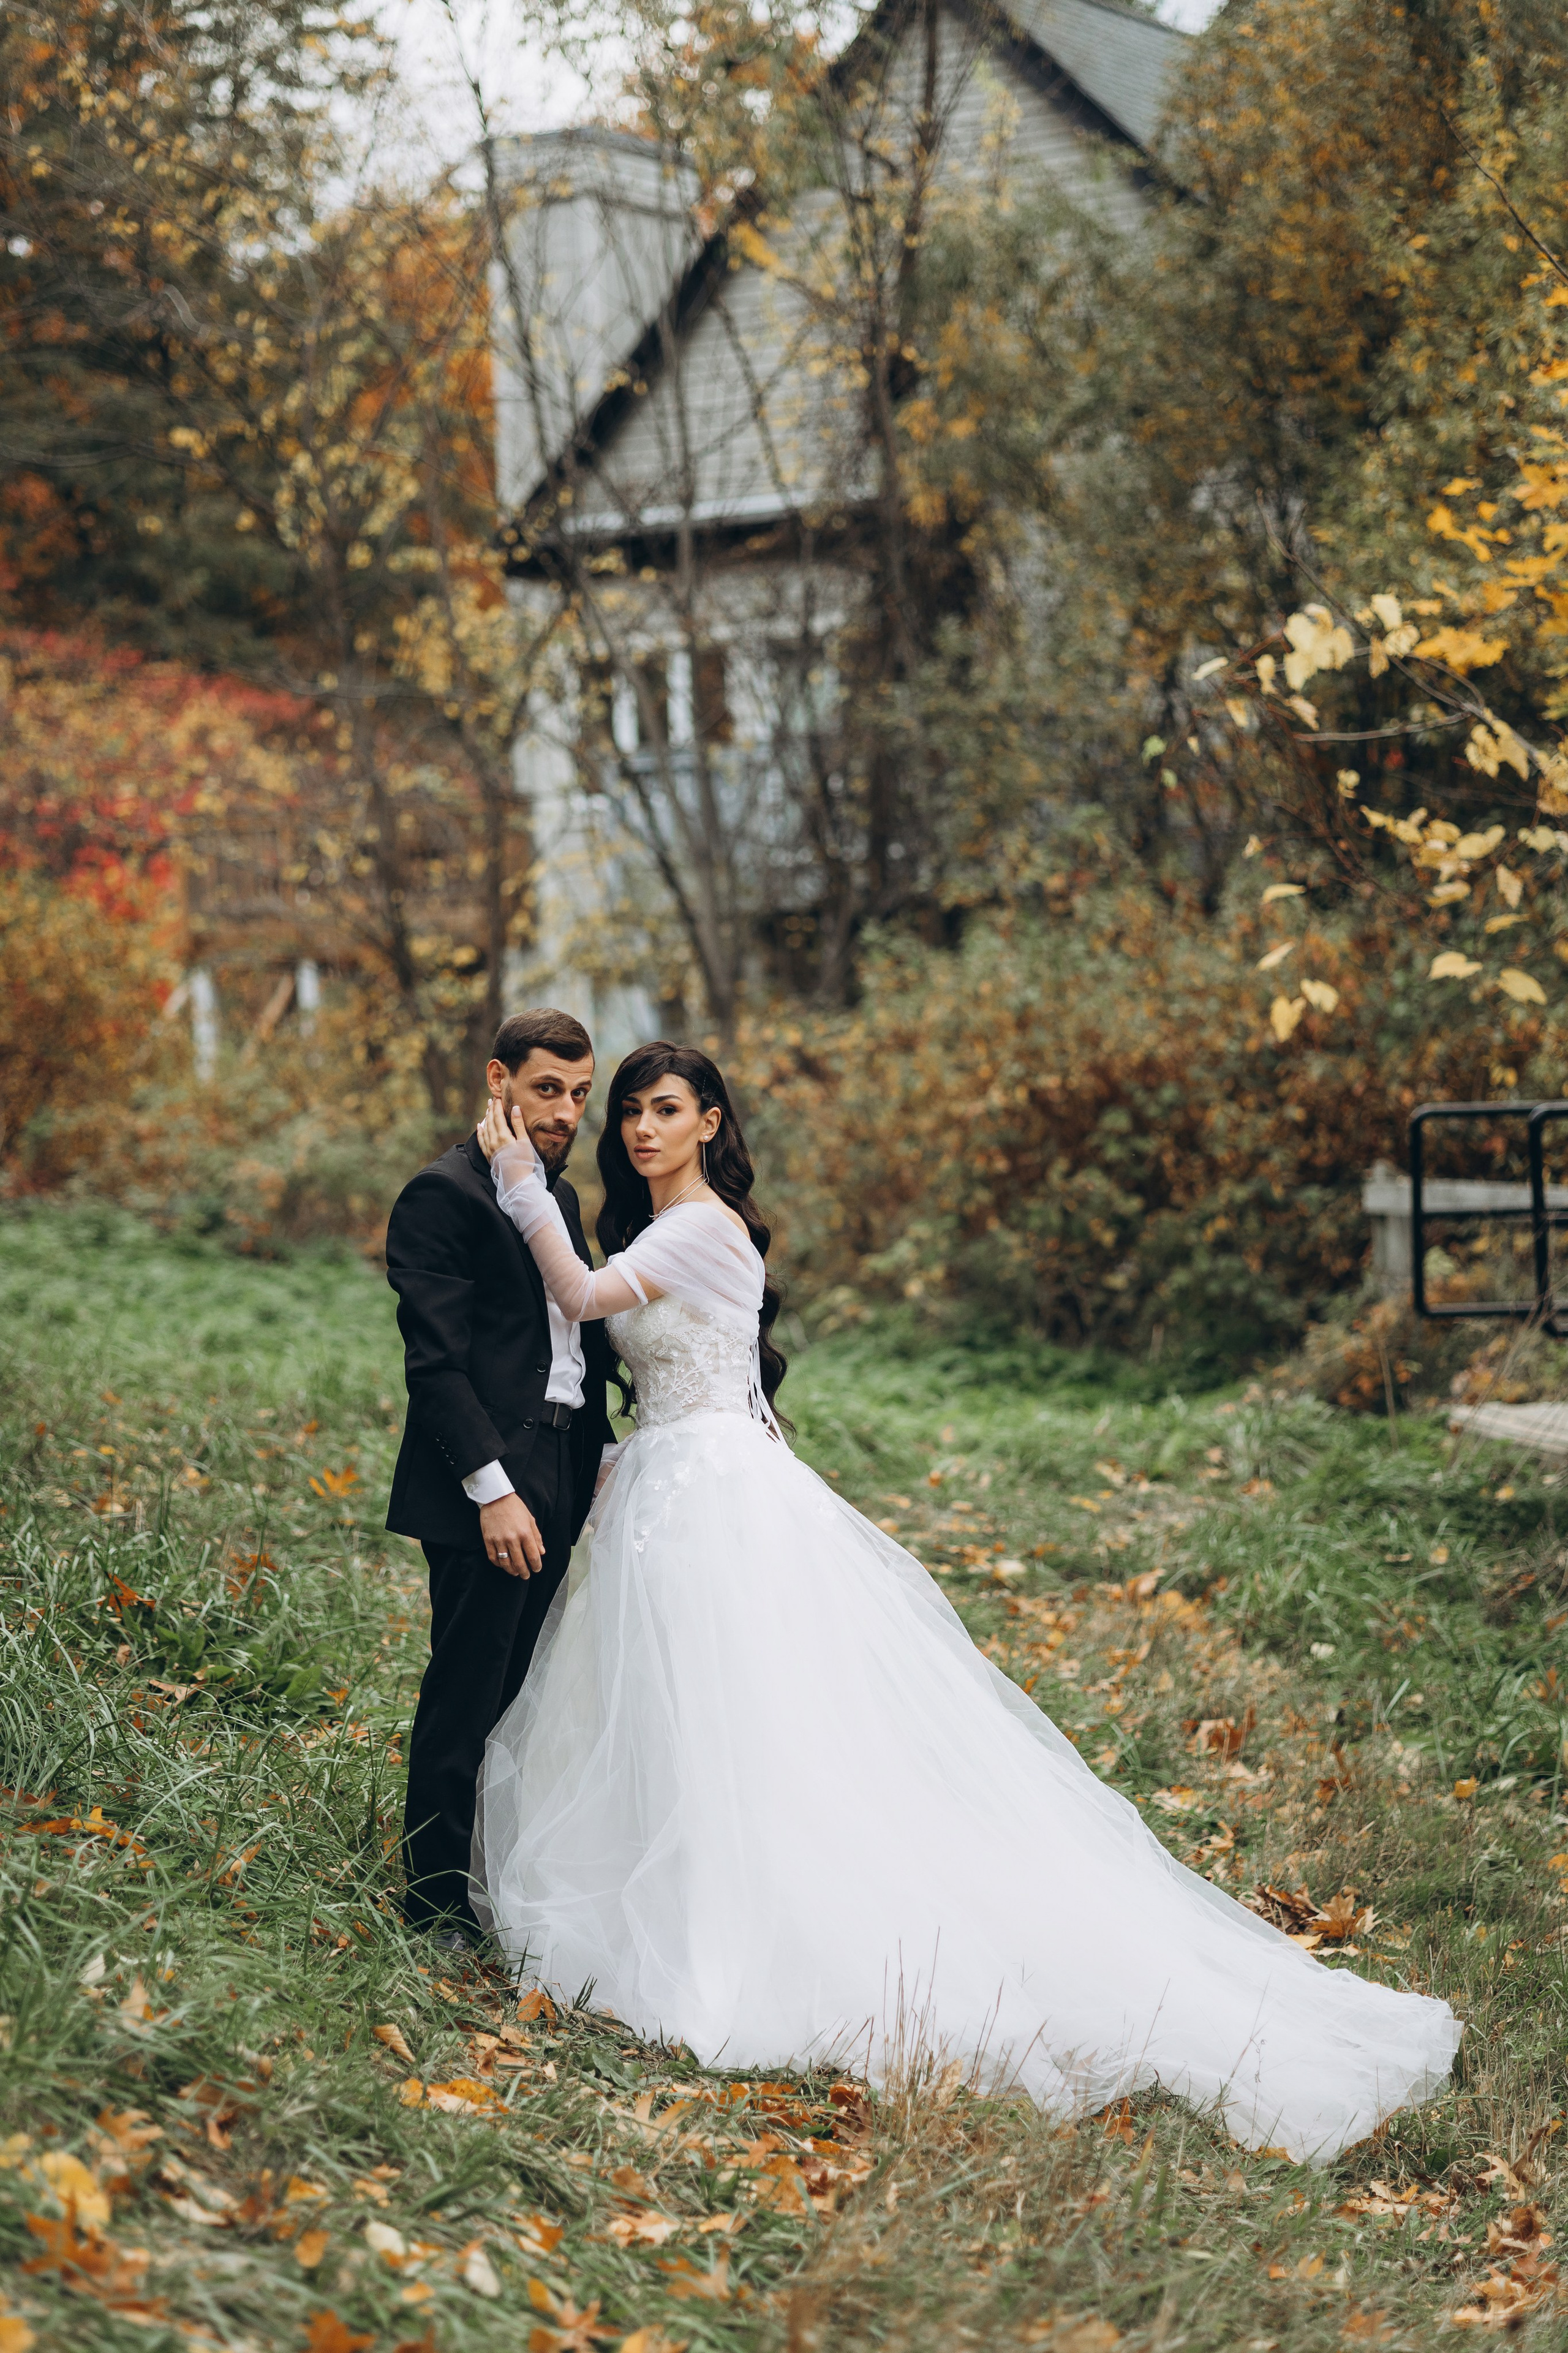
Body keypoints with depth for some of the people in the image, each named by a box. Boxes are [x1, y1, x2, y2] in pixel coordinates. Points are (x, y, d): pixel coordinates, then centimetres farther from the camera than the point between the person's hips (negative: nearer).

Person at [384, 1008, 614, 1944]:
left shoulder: (560, 1195, 16)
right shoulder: (444, 1196, -11)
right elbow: (436, 1363, -16)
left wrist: (602, 1456, 14)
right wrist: (494, 1492, -19)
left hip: (561, 1482, 8)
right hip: (489, 1490, -8)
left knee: (531, 1697, 12)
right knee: (467, 1701, -1)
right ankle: (441, 1907, 8)